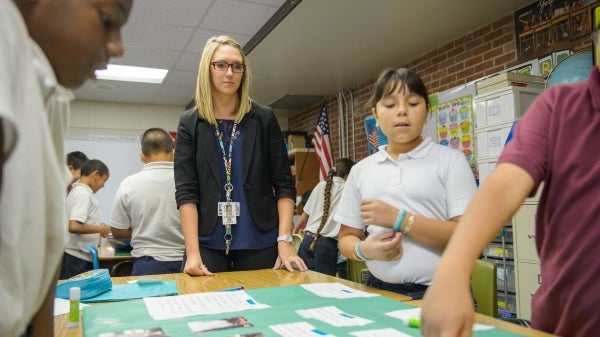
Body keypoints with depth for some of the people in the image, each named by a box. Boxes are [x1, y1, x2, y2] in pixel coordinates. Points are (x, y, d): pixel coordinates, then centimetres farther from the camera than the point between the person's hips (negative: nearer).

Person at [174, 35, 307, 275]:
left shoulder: (264, 118, 3)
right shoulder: (189, 123, 2)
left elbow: (284, 184, 0)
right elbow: (186, 191, -4)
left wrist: (285, 240, -10)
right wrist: (193, 252, -13)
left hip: (260, 241, 1)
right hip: (208, 243, 0)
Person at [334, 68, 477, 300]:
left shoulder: (450, 160, 2)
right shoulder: (361, 170, 11)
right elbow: (347, 237, 15)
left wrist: (398, 219, -13)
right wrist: (364, 250, -7)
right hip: (380, 292, 3)